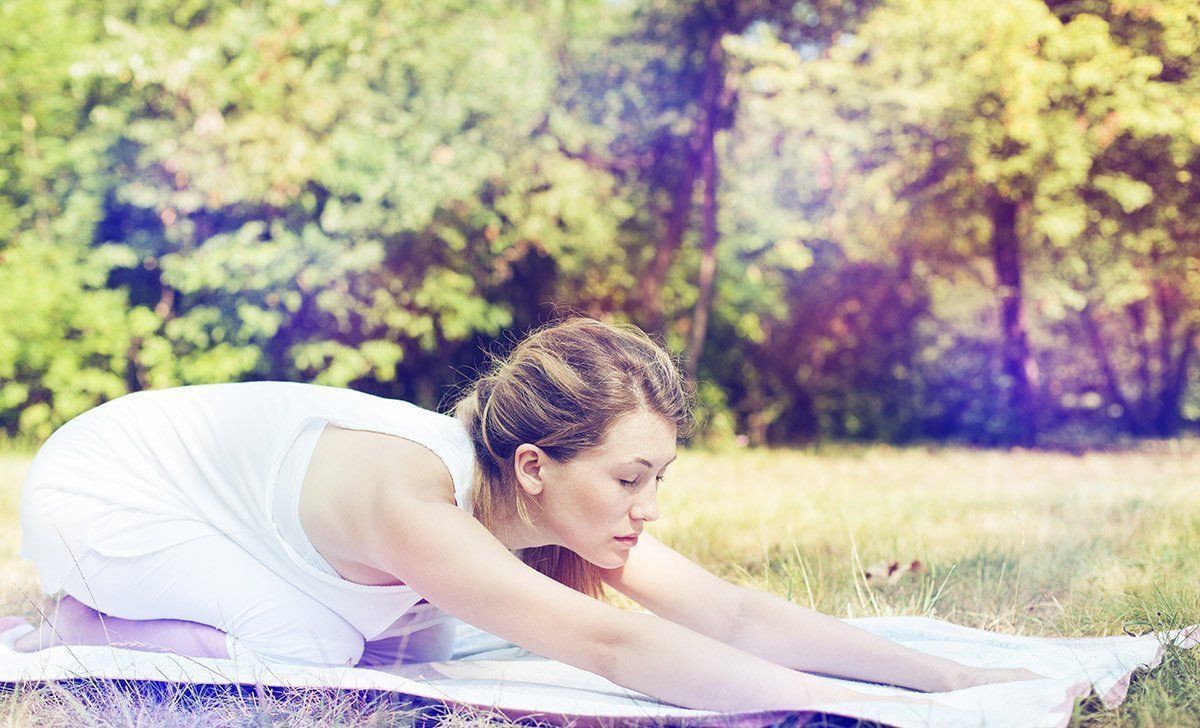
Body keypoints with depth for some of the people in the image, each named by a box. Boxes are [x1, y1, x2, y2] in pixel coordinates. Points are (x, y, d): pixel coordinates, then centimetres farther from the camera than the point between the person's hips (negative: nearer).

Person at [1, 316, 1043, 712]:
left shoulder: (546, 501, -18)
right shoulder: (409, 500, -41)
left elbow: (739, 615, -22)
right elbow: (612, 647, -51)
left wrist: (948, 675, -31)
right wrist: (858, 709, -53)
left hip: (207, 455, 8)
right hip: (91, 489, -8)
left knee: (417, 639, 0)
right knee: (308, 653, -23)